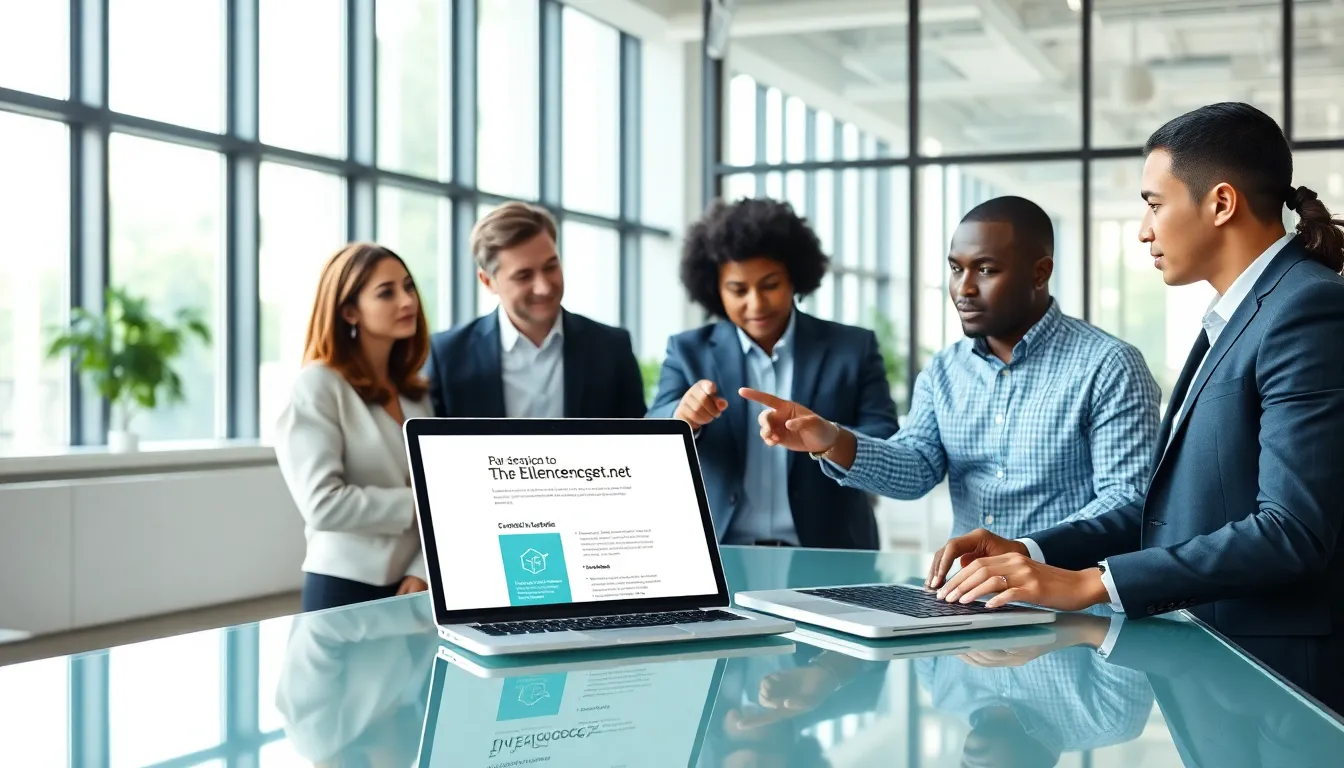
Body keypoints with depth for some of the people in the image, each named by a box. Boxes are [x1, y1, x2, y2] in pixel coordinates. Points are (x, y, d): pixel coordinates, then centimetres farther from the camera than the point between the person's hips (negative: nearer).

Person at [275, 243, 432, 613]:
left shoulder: (414, 391, 9)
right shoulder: (318, 386, -10)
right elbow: (323, 504, -19)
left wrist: (422, 572, -11)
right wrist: (417, 505, -14)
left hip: (407, 587, 6)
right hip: (345, 589, -5)